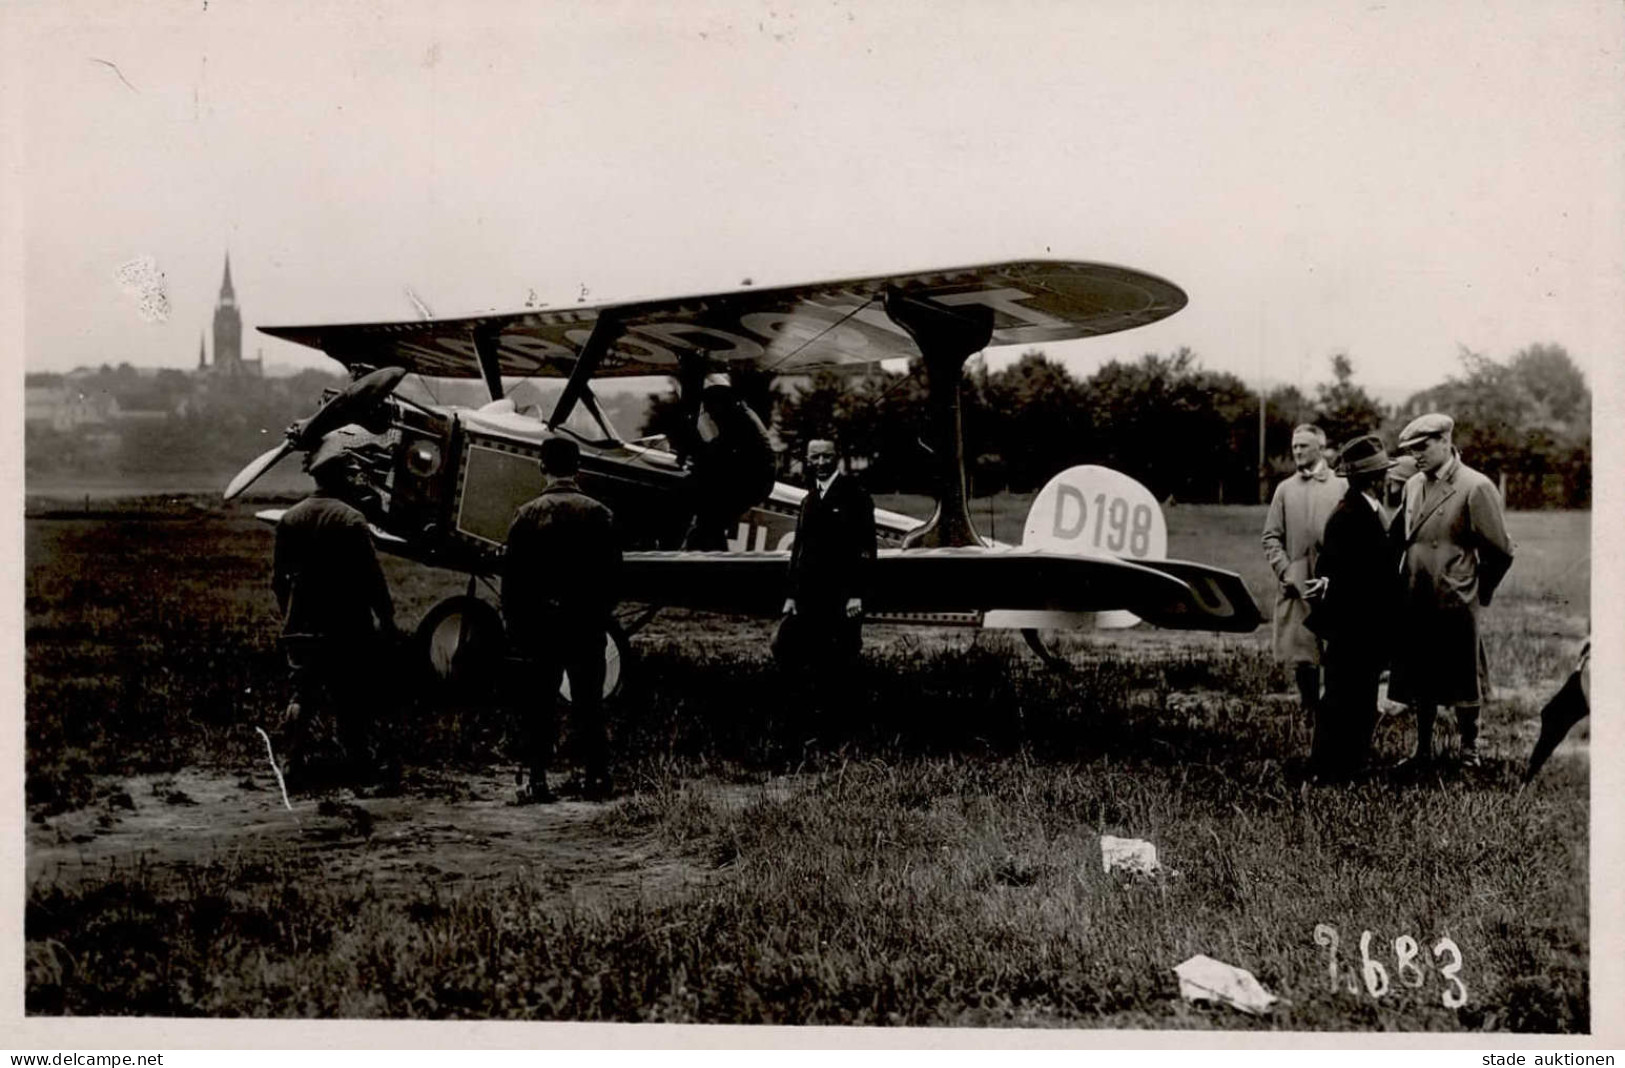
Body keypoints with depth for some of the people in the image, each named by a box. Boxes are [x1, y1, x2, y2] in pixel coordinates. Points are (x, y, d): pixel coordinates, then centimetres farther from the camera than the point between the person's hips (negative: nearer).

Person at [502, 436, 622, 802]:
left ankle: (538, 780, 2)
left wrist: (513, 623, 5)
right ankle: (595, 776, 6)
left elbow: (511, 576, -4)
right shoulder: (599, 514, -1)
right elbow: (613, 574, 1)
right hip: (588, 622, 1)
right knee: (588, 700, 8)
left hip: (539, 622, -1)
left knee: (539, 704, 4)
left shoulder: (527, 515, -5)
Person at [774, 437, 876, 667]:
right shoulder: (809, 500, 17)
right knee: (783, 646, -2)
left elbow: (866, 548, -9)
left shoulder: (855, 495, -4)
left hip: (842, 596, -6)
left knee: (843, 657, -3)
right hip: (808, 595, 6)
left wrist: (856, 594, -15)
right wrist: (791, 594, 12)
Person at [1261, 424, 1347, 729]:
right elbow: (1271, 537, 9)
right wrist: (1286, 572, -4)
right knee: (1302, 658, 1)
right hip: (1297, 588, 2)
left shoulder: (1342, 487, 5)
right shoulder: (1285, 489, 11)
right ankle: (1311, 715, 12)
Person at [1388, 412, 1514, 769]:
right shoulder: (1413, 486, 8)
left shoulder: (1475, 488, -11)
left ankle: (1469, 751, 20)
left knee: (1462, 682, 6)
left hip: (1455, 604, -6)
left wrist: (1478, 592, 1)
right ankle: (1423, 750, 24)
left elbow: (1500, 551, -8)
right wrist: (1405, 583, 13)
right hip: (1415, 604, 6)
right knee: (1419, 684, 13)